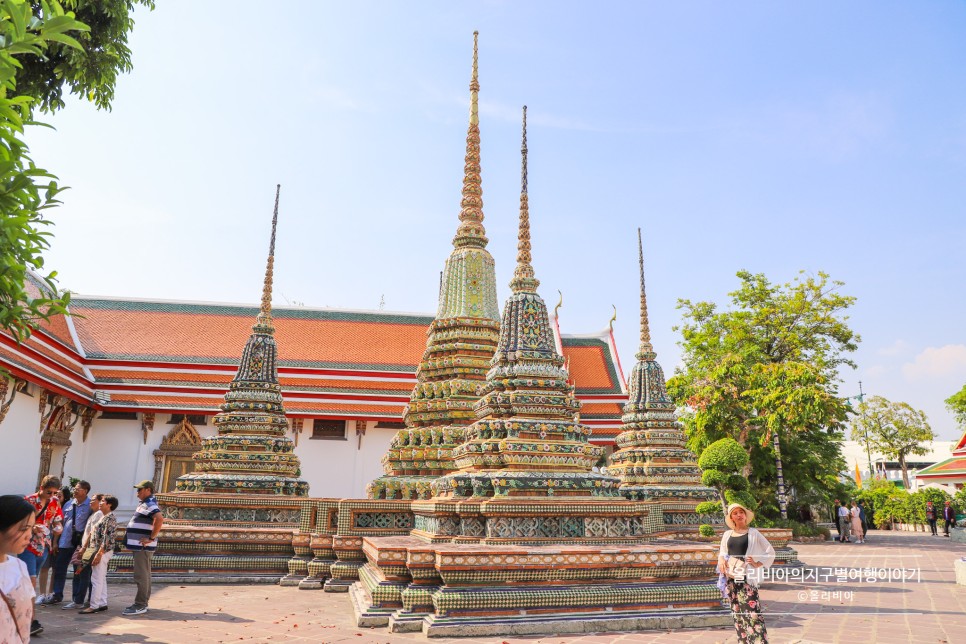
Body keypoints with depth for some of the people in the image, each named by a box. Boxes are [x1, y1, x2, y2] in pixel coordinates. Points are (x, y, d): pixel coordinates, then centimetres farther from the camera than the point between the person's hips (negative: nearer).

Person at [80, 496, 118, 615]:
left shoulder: (110, 518, -15)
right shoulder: (104, 517, 16)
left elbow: (107, 538, -21)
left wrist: (99, 553, -23)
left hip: (103, 551, -10)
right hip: (99, 551, 10)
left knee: (97, 579, -6)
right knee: (101, 579, 13)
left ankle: (94, 606, -2)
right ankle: (102, 603, 18)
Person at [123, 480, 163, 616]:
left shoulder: (150, 504, -17)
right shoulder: (145, 504, 16)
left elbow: (160, 520, -32)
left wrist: (151, 538, -26)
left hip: (143, 547, -11)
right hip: (139, 546, 11)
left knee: (141, 576, -6)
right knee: (144, 575, 15)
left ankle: (140, 605, -1)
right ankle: (143, 603, 23)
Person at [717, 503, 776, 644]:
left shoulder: (753, 533, 1)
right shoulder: (727, 534, 11)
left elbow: (770, 552, 4)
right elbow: (722, 553, 20)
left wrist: (758, 564, -7)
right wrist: (721, 560, -2)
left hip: (746, 578, -5)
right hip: (730, 578, 5)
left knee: (752, 612, -11)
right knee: (737, 612, 9)